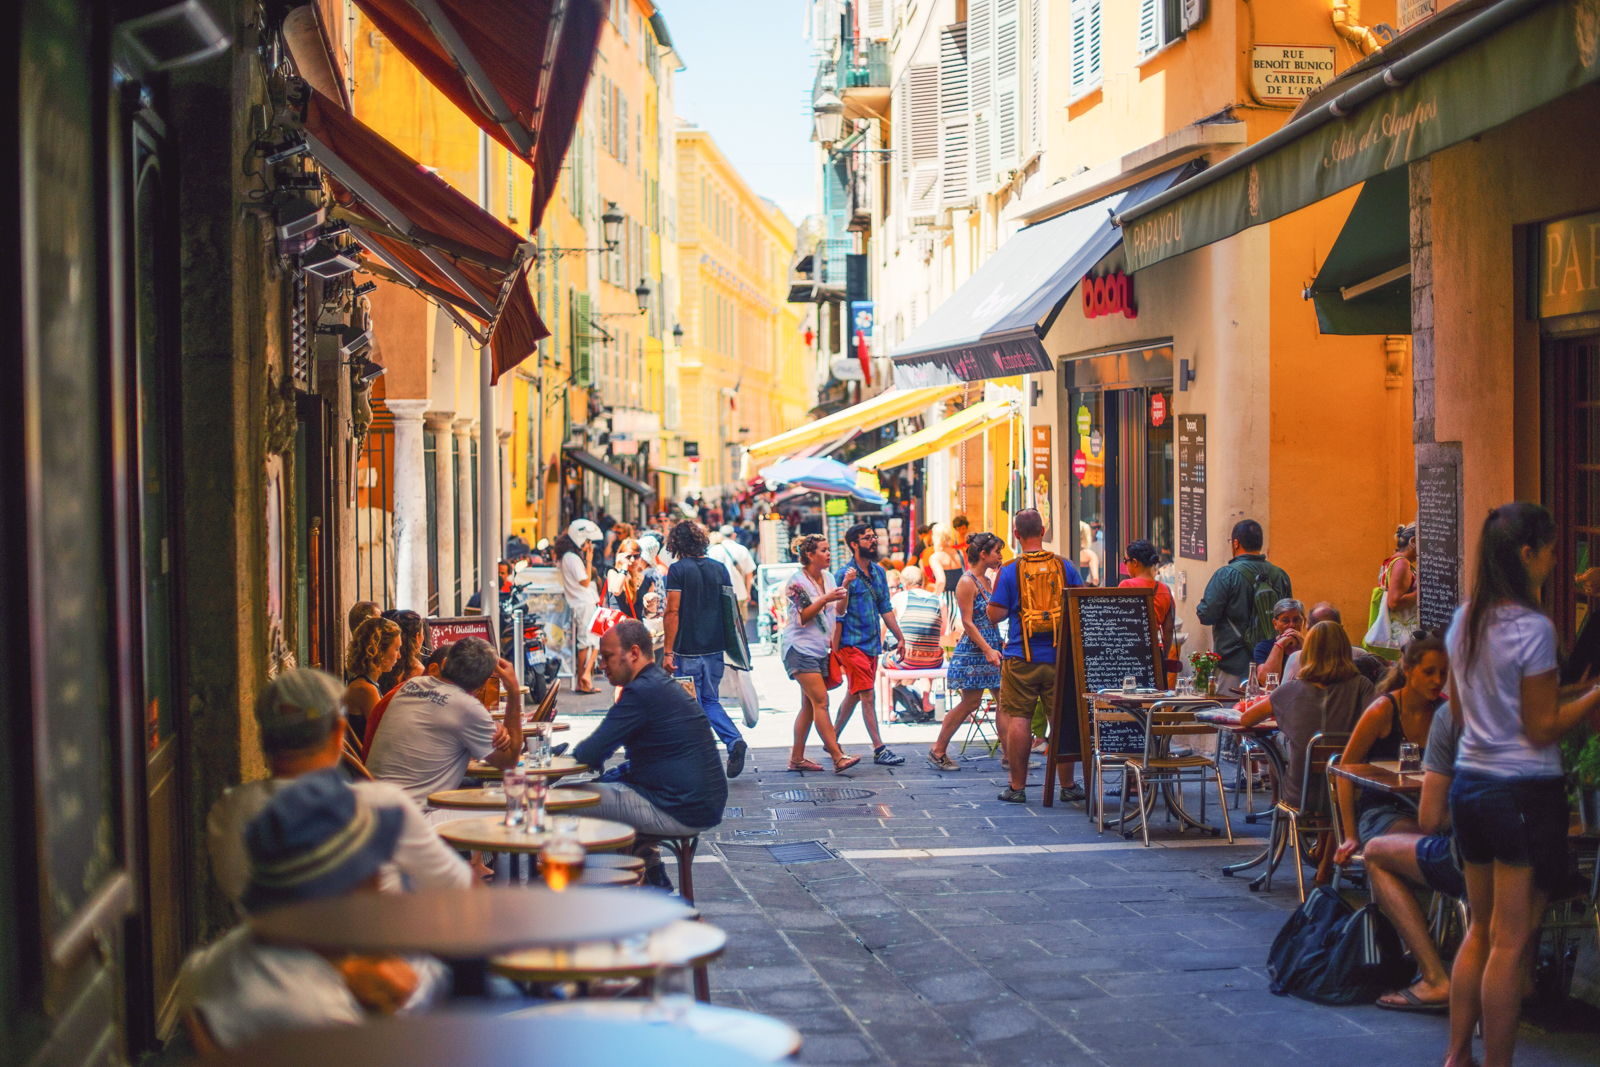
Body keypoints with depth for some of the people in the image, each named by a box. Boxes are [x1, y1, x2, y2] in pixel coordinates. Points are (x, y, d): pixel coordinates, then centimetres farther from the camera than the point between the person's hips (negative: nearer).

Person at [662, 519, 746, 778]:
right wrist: (728, 644, 19)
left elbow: (672, 612, -13)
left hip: (687, 650, -5)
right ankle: (734, 740, -5)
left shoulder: (678, 570, -9)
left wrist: (668, 652, -11)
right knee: (710, 701, 16)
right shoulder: (719, 569, 6)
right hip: (715, 648, 5)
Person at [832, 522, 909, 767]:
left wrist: (900, 637, 18)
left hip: (872, 644, 7)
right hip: (852, 644, -7)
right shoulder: (843, 575, -10)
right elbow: (837, 613, -16)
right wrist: (845, 585, -30)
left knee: (854, 695, 14)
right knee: (868, 696, -8)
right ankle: (879, 749, -6)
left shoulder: (878, 572, 12)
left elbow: (885, 608, 18)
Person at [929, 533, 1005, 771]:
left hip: (992, 647, 8)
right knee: (970, 703, -3)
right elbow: (967, 622, -17)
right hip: (973, 651, -8)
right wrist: (988, 650, -20)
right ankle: (938, 750, 9)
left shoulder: (988, 581, 15)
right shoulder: (967, 582, -11)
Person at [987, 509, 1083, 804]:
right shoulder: (1065, 566, 1)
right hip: (1059, 655, 2)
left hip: (1021, 658, -2)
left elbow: (995, 615, -7)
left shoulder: (1009, 571, -6)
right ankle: (1068, 785, 14)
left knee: (1018, 719, 4)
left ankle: (1017, 786, 7)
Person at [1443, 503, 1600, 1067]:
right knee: (1510, 943, -1)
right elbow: (1543, 729, -15)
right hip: (1524, 792, -8)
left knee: (1480, 929, 17)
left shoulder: (1464, 620, 6)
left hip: (1468, 783, 8)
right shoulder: (1532, 627, -17)